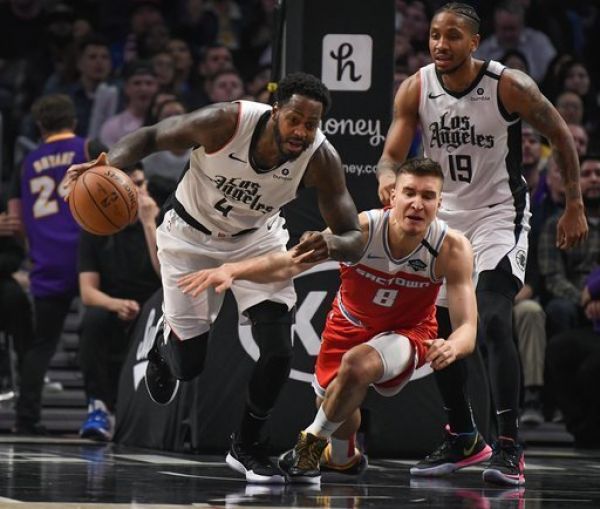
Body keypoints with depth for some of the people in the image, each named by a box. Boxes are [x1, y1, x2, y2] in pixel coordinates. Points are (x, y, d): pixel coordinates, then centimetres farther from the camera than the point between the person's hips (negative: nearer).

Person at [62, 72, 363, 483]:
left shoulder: (321, 159, -27)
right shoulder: (226, 122, -33)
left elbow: (355, 240, -22)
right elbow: (152, 137, -16)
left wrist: (331, 244, -46)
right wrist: (108, 164, -36)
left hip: (257, 238, 1)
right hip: (192, 235, -1)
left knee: (279, 351, -16)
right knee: (189, 364, 4)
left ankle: (247, 446, 10)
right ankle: (164, 350, 44)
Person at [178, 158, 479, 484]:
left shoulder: (452, 249, -30)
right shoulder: (361, 229, -29)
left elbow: (467, 327, -30)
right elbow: (291, 262, -35)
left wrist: (452, 346, -56)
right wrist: (233, 270, -52)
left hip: (408, 331, -3)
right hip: (351, 323, 3)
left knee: (357, 364, -32)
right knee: (332, 403, 14)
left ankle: (314, 442, -6)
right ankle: (342, 456, 51)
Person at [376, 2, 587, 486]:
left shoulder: (510, 86, -19)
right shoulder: (416, 89, -10)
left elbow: (561, 136, -5)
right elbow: (392, 154, -10)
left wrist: (575, 206, -3)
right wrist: (388, 177, -35)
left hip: (499, 214, -5)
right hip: (445, 214, 5)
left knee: (494, 321, -22)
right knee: (439, 329, 9)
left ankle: (509, 447, -21)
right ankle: (462, 438, 27)